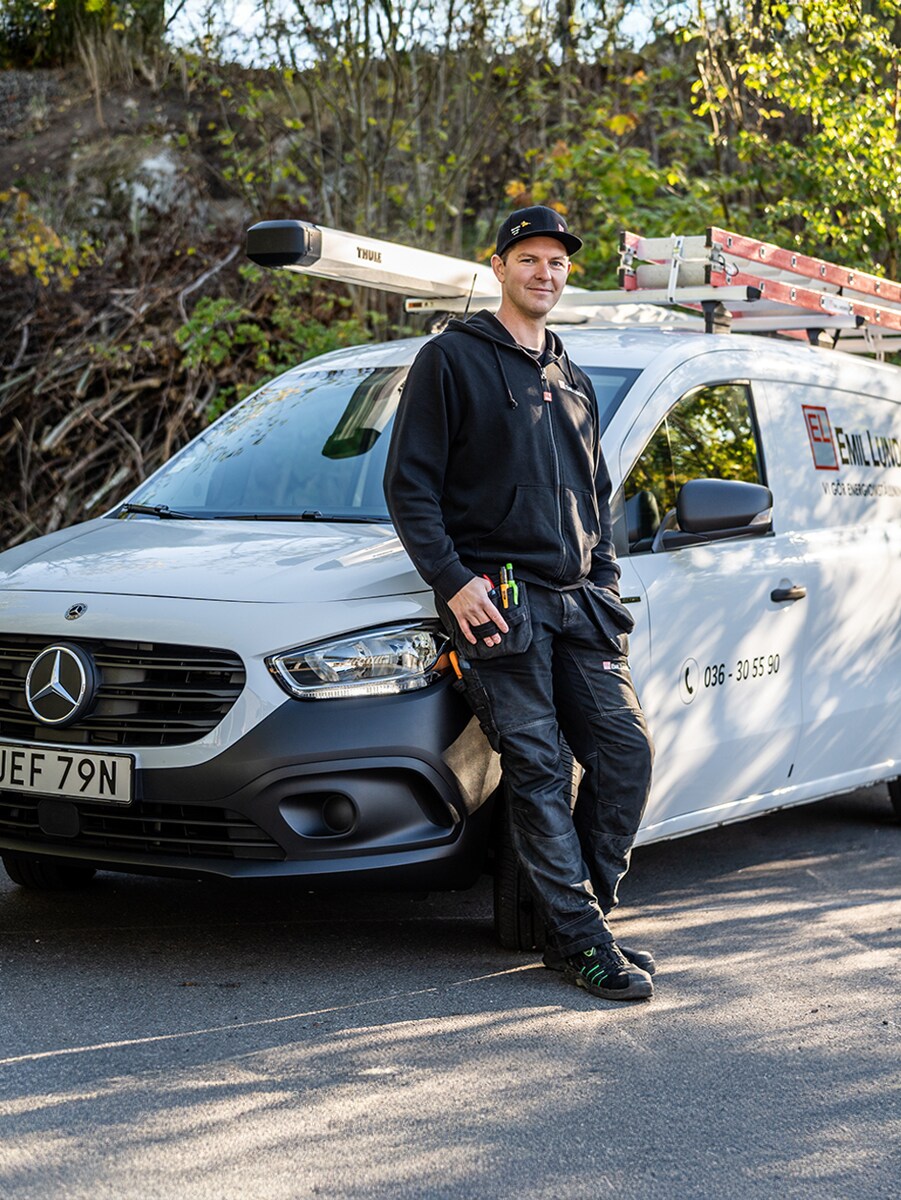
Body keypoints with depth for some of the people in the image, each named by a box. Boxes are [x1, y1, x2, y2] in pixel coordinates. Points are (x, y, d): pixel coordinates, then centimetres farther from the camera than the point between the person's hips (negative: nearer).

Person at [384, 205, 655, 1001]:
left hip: (577, 604, 6)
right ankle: (579, 939, -5)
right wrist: (453, 580, -13)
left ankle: (586, 914, 8)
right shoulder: (452, 360, 3)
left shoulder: (575, 383, 23)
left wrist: (607, 586, 14)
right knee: (539, 768, -9)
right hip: (498, 600, -6)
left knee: (627, 749, -4)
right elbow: (409, 484, -3)